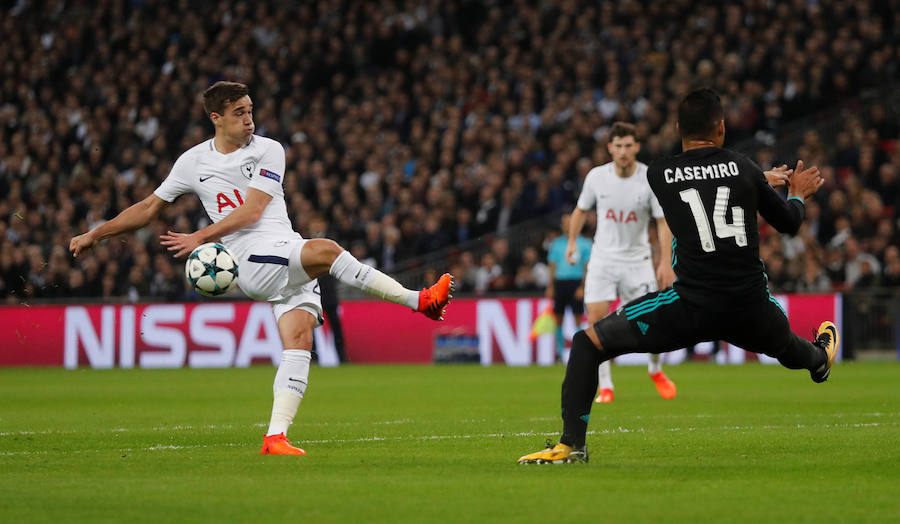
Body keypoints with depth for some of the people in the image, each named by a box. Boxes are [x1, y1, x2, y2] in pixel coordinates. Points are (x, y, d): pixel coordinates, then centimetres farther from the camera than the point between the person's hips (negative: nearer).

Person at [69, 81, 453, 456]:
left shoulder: (268, 151, 8)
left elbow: (252, 211, -1)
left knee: (299, 340, -15)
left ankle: (276, 436, -15)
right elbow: (150, 208, 21)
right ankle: (417, 300, -27)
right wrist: (95, 234, 20)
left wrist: (201, 237, -7)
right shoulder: (194, 162, 12)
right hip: (253, 262, -3)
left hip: (293, 263, 3)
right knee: (325, 250, -28)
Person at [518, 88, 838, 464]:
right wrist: (797, 194, 39)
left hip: (692, 307, -3)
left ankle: (571, 444, -2)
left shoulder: (659, 174, 0)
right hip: (751, 312, 3)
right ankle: (820, 358, 74)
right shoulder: (743, 168, 3)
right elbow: (788, 223, 15)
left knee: (587, 344, 8)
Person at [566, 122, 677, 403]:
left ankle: (655, 370, 25)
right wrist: (572, 241, 3)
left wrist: (666, 263, -16)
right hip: (603, 257, 1)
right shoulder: (596, 176, -5)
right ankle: (605, 387, -4)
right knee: (596, 318, -12)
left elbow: (663, 222, -8)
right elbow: (581, 210, 12)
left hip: (637, 259, -1)